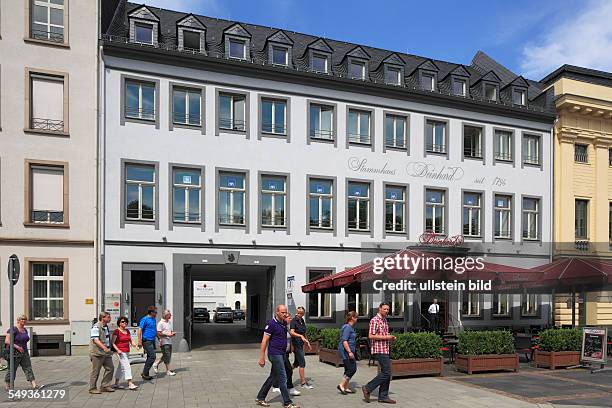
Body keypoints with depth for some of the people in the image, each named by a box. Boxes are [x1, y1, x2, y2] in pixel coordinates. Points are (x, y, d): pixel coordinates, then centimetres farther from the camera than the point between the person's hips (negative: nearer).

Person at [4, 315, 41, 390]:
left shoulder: (25, 330, 12)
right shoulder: (13, 329, -13)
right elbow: (7, 341, -19)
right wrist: (17, 347, -22)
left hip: (24, 353, 7)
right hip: (14, 353, -7)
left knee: (28, 368, -1)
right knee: (12, 370, 4)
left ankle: (34, 384, -7)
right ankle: (7, 385, 23)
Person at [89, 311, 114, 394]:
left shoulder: (106, 326, 15)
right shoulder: (96, 327, -14)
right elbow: (95, 339, -22)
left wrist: (109, 348, 28)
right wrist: (104, 347, -31)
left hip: (106, 352, 9)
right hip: (97, 352, -9)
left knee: (110, 368, 5)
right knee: (95, 371, 0)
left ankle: (105, 386, 13)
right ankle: (92, 388, 10)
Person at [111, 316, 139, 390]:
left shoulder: (127, 331, 12)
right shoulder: (116, 331, -9)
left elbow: (131, 341, 14)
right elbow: (112, 342, -10)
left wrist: (135, 344, -7)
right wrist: (117, 350, -20)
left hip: (127, 351, 8)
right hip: (121, 352, -8)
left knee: (121, 367, 15)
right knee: (126, 367, -13)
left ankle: (116, 383, 26)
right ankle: (130, 384, -14)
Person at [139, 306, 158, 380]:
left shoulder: (154, 320, 14)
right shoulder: (144, 319, -10)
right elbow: (140, 330, -13)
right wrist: (140, 341, -19)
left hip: (152, 341, 9)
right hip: (147, 341, -8)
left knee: (150, 357, 10)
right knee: (152, 357, -14)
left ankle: (145, 374, 17)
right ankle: (144, 373, -7)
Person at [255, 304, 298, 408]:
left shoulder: (284, 323, 9)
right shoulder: (271, 324, -14)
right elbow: (264, 341, -14)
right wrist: (262, 357, -16)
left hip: (282, 354, 9)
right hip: (275, 354, -9)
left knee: (273, 377, 14)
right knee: (282, 378, -6)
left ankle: (260, 398, 25)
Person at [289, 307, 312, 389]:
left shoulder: (302, 321, 9)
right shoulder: (294, 321, -14)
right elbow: (292, 332, -30)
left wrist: (307, 342, 25)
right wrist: (301, 336, -44)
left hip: (301, 344, 8)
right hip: (296, 344, -8)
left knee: (297, 363, 16)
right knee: (302, 363, -8)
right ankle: (303, 383, -2)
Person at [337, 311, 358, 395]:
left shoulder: (350, 327, 16)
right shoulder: (347, 327, -15)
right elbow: (344, 341, -22)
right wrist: (349, 352, -25)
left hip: (348, 351, 11)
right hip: (346, 351, -11)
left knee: (348, 370, 12)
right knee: (352, 369, -9)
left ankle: (346, 388, 16)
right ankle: (341, 385, -4)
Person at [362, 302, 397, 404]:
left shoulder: (385, 321, 17)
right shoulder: (375, 320, -12)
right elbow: (371, 336, -20)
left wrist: (391, 338, 7)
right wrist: (386, 337, -17)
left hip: (385, 350, 9)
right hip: (379, 350, -9)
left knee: (386, 373, 8)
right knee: (386, 372, -11)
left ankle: (383, 396, 13)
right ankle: (368, 388, -3)